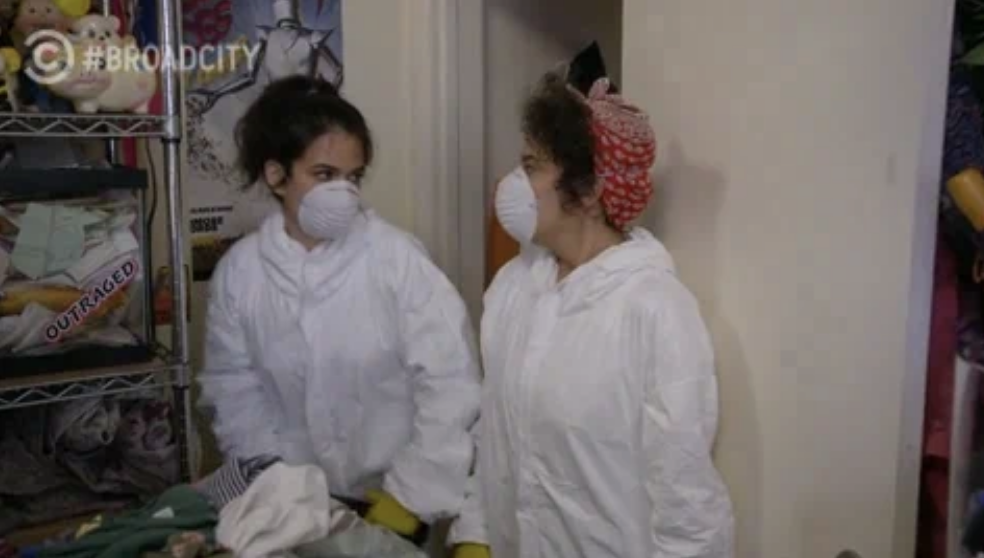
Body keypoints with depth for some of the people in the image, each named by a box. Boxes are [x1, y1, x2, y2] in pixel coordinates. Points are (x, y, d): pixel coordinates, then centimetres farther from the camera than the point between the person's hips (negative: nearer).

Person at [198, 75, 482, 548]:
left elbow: (451, 385, -17)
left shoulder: (397, 257, -17)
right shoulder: (239, 270, -7)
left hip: (389, 498, -2)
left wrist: (408, 497, -16)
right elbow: (233, 391, -1)